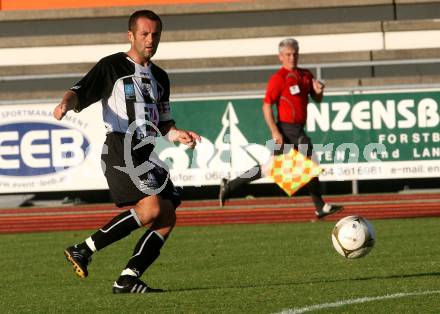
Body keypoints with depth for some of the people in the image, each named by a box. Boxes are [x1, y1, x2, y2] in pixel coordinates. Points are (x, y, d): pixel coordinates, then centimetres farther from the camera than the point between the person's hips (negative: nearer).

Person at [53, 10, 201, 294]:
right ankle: (83, 251, -17)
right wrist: (66, 104, -31)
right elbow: (80, 93, -7)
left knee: (167, 218, -4)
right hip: (120, 149, -8)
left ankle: (127, 280, -5)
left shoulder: (160, 78, 21)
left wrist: (178, 134, 5)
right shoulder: (112, 66, 1)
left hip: (147, 153, 8)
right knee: (151, 207, -24)